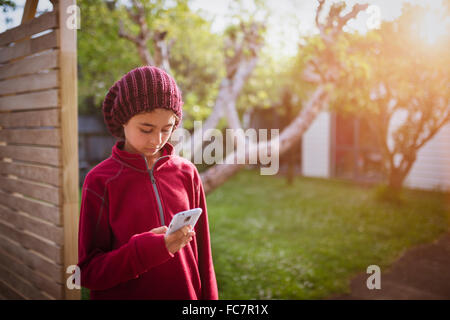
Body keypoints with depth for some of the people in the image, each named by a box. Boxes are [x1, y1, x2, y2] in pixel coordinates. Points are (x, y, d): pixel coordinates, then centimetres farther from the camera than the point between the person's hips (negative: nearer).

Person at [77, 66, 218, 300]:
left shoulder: (187, 174, -3)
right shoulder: (100, 181, -12)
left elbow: (202, 255, 2)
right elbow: (88, 272, -12)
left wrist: (208, 297, 4)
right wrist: (145, 249, -26)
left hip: (185, 293, 3)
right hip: (122, 294, -2)